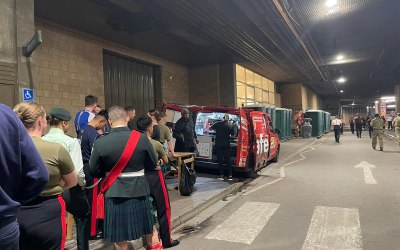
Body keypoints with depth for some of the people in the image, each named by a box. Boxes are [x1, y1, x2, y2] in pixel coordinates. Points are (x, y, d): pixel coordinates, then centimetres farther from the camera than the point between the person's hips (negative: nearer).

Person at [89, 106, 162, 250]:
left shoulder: (100, 143, -11)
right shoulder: (142, 138, -10)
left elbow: (94, 172, -1)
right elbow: (153, 164, 1)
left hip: (115, 193, 0)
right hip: (139, 191, 1)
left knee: (119, 238, 14)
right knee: (150, 228, 24)